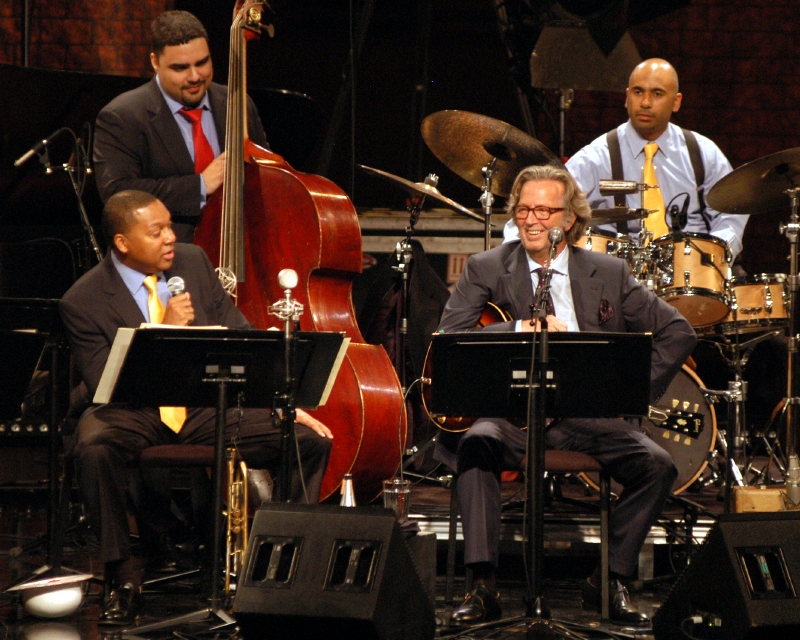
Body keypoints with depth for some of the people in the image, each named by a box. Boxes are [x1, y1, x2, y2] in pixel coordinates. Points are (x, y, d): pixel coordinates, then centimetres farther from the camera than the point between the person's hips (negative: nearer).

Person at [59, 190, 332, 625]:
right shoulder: (83, 302, -11)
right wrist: (165, 333, -25)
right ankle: (123, 580, -23)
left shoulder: (193, 262, 3)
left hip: (207, 407, 4)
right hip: (132, 415, -4)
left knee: (311, 441, -15)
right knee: (94, 451, -39)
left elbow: (239, 337, 8)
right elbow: (103, 387, -17)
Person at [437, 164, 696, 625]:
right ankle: (484, 587, -32)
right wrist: (521, 329, -19)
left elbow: (678, 332, 11)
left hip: (588, 412, 2)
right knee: (477, 445, -34)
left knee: (657, 465, -22)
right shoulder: (486, 270, 6)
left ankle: (610, 582, -4)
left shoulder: (609, 274, 10)